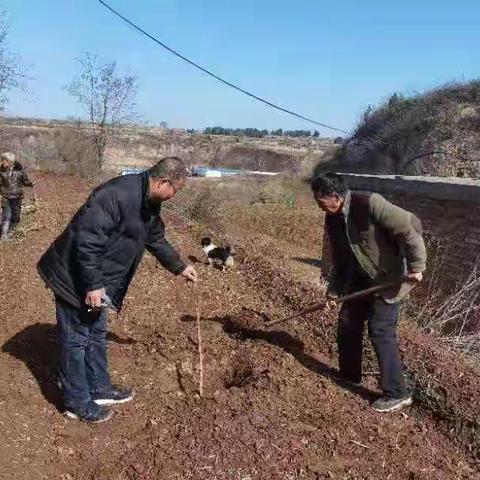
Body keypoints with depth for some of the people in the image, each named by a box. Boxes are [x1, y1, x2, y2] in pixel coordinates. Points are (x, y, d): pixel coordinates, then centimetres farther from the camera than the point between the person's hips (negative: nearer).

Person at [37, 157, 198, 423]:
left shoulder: (149, 204, 3)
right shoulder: (117, 195, -29)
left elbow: (156, 239, 19)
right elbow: (87, 240, -31)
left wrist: (179, 267, 24)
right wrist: (93, 285, -26)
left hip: (97, 281, 10)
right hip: (75, 278, -10)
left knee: (97, 334, 20)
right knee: (76, 339, 4)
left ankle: (100, 389, 37)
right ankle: (77, 403, 20)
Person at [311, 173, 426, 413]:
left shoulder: (369, 203, -25)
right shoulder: (332, 219, 0)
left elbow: (410, 227, -24)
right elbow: (339, 258, 11)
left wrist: (416, 266, -23)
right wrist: (334, 290, 11)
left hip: (388, 277, -8)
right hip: (360, 278, 8)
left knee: (381, 332, -8)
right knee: (347, 322, 12)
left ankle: (397, 393, 6)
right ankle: (350, 375, 32)